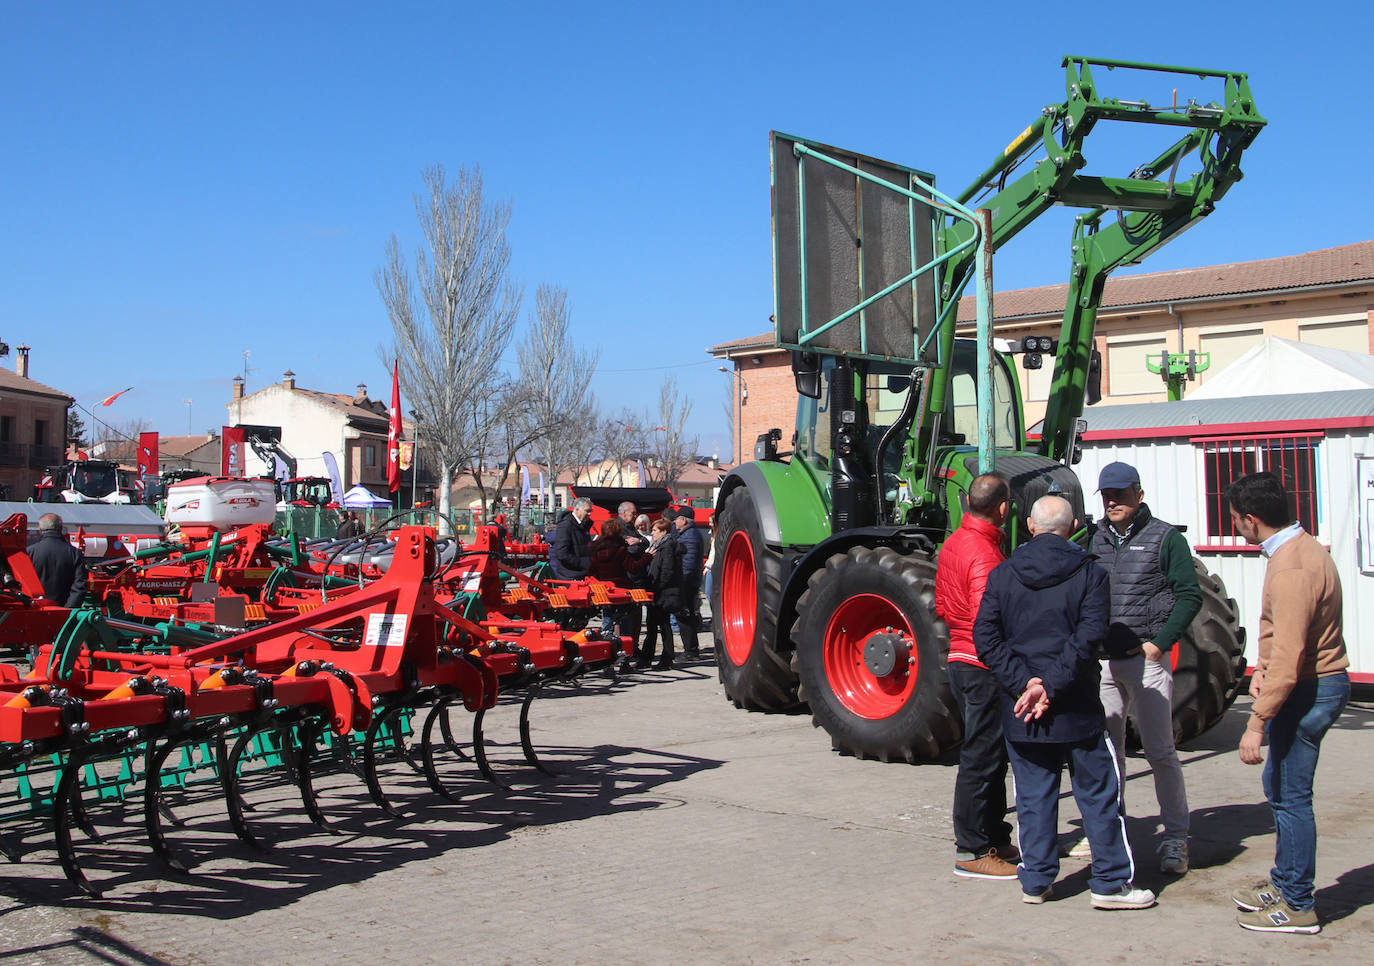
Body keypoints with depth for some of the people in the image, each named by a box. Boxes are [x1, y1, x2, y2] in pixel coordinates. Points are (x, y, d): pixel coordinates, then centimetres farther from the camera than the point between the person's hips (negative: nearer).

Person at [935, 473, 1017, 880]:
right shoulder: (985, 553, -21)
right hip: (984, 666, -10)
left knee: (988, 755, 18)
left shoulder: (953, 544, 9)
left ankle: (995, 838, 28)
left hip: (961, 659, 10)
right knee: (981, 758, -2)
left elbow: (942, 606, 18)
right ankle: (973, 851, 6)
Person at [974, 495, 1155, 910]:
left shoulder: (1002, 574, 3)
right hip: (1076, 706, -2)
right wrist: (1050, 687, -17)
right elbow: (1088, 638, -15)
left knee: (1033, 796, 11)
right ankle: (1111, 882, 12)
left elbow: (985, 637, -5)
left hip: (1019, 707, 3)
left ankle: (1036, 881, 16)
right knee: (1098, 794, 8)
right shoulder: (1090, 574, -5)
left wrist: (1024, 682, -10)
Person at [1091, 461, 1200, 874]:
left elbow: (1190, 596, -4)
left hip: (1146, 659, -4)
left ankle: (1175, 837, 8)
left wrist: (1160, 642, -12)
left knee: (1159, 750, -2)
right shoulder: (1094, 541, 11)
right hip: (1101, 661, 5)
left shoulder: (1164, 538, -2)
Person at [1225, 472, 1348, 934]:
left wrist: (1257, 722, -26)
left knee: (1290, 796, -2)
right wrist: (1263, 665, 3)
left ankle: (1298, 907, 8)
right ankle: (1284, 882, 33)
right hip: (1318, 681, 11)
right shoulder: (1302, 546, 8)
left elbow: (1288, 659, -29)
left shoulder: (1291, 570, -26)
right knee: (1278, 785, 20)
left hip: (1308, 691, -11)